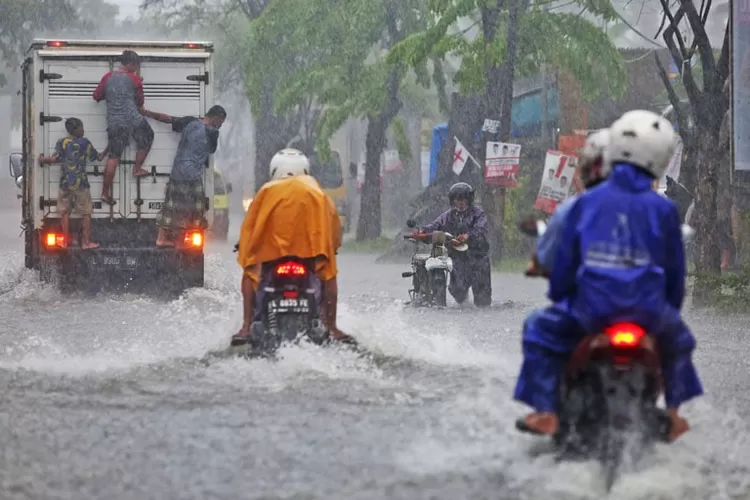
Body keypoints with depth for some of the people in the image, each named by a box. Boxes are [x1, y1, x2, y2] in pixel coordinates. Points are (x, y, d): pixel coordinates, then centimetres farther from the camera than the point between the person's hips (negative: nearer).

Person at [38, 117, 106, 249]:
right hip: (81, 184, -2)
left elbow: (55, 158, -14)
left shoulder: (62, 143, -1)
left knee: (65, 212, 11)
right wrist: (107, 150, 21)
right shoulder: (84, 142, -4)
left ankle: (65, 242, 11)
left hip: (65, 183, 2)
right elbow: (98, 157, 2)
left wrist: (43, 159, 5)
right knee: (86, 213, 7)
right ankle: (86, 242, 6)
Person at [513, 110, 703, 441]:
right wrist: (671, 306, 28)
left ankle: (545, 411, 13)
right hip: (648, 311, 1)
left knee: (540, 329, 22)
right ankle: (673, 412, 31)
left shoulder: (587, 203, 2)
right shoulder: (663, 209, 3)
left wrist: (559, 296, 25)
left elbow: (565, 260, 6)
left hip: (591, 309, -1)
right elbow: (675, 268, 10)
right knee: (677, 338, 34)